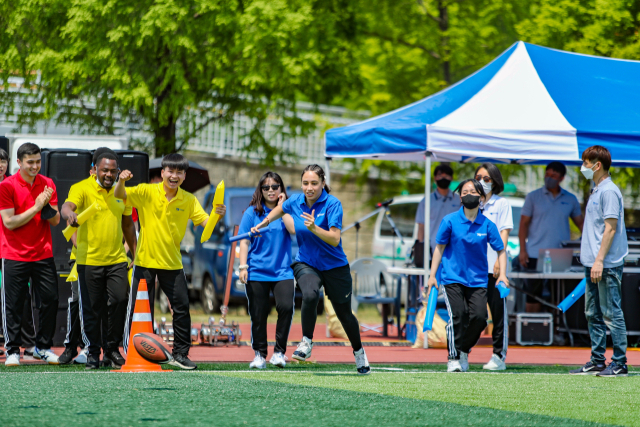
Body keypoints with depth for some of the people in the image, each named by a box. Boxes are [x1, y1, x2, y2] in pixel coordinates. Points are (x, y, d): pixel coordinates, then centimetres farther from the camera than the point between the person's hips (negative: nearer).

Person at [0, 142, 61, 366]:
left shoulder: (47, 184, 7)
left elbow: (56, 220, 5)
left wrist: (47, 205, -14)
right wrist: (36, 208, -15)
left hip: (43, 254, 4)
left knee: (50, 300, 1)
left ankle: (43, 347, 14)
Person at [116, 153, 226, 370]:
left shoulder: (189, 200, 1)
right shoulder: (147, 192, -7)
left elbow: (205, 222, -2)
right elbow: (120, 196, -14)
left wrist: (217, 215, -24)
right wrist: (121, 181, -35)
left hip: (172, 263, 3)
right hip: (146, 261, -3)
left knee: (182, 307, 1)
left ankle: (180, 354, 11)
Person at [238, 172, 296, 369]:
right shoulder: (252, 212, 3)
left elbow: (293, 229, -13)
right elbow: (244, 241, 3)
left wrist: (281, 207, -8)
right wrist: (243, 266, -5)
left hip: (282, 271, 0)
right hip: (257, 272, 0)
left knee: (286, 307, -19)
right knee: (258, 314, 3)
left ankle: (279, 351, -7)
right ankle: (259, 355, 17)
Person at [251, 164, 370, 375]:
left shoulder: (333, 204, -18)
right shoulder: (295, 201, -6)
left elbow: (335, 239, -28)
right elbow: (280, 208, 21)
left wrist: (314, 228, -41)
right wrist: (264, 223, 12)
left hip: (334, 265, -1)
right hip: (305, 264, 2)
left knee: (344, 313, 9)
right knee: (310, 295, -32)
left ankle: (359, 351, 35)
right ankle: (306, 342, -16)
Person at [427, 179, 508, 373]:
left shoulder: (488, 225, 0)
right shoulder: (450, 221, -2)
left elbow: (501, 251, 9)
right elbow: (440, 248, 6)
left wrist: (502, 274, -4)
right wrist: (432, 275, 2)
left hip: (478, 280, 2)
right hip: (453, 278, -2)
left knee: (479, 317, -11)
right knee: (457, 315, -16)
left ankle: (464, 350, 16)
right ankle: (453, 358, -4)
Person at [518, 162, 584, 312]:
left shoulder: (570, 199, 10)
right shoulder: (533, 197, 4)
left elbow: (580, 223, 16)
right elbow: (523, 225, 4)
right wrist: (522, 250, -5)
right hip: (536, 254, -2)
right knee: (534, 293, -1)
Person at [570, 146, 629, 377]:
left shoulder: (609, 191, -13)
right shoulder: (596, 191, 16)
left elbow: (610, 228, -18)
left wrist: (599, 261, -21)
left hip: (607, 265, -10)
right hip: (593, 263, 10)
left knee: (611, 314, -6)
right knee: (593, 314, 12)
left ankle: (619, 363, -3)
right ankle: (597, 361, 18)